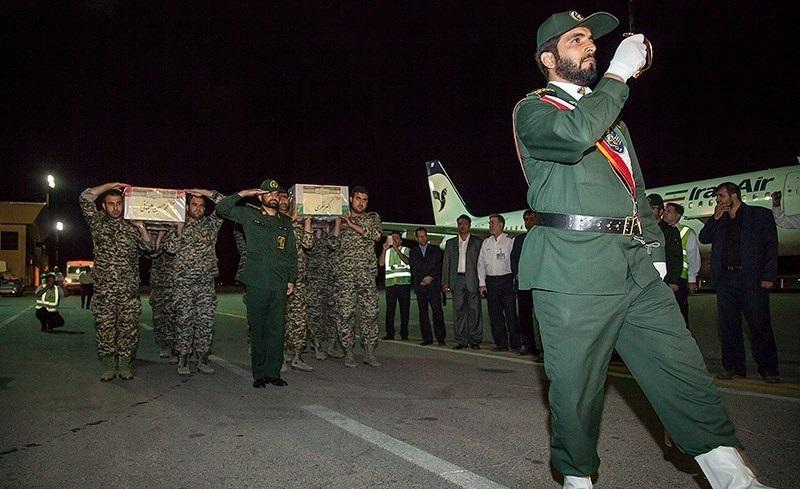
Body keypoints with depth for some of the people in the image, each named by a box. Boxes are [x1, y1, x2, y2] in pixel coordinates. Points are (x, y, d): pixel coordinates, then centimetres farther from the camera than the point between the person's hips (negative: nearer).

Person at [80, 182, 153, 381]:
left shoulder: (131, 227, 11)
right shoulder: (97, 222, 9)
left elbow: (148, 247, 3)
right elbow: (85, 198, -3)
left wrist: (141, 227, -6)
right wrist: (111, 185, -1)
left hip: (129, 288, 1)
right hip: (103, 288, 0)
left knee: (128, 327, 0)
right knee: (104, 327, 2)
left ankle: (125, 365, 8)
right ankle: (108, 366, 10)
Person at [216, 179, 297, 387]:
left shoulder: (286, 222, 15)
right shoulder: (249, 215, 8)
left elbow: (292, 253, 16)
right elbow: (222, 208, 0)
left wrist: (292, 280, 11)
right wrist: (242, 194, -3)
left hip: (279, 284, 2)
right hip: (257, 283, -2)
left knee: (277, 329, 3)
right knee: (258, 329, 2)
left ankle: (273, 372, 12)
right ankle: (259, 374, 10)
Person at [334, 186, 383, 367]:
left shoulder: (373, 217, 13)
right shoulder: (340, 219, 14)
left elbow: (376, 234, -8)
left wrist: (352, 225, -8)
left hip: (367, 272, 1)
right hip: (345, 272, 0)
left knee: (370, 312, -1)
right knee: (346, 313, -3)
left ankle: (369, 353, 8)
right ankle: (348, 353, 6)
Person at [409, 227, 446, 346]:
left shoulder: (436, 249, 11)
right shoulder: (413, 252, 15)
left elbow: (439, 266, 4)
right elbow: (413, 269, 7)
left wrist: (431, 277, -8)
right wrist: (423, 279, -6)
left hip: (434, 284, -2)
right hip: (419, 285, 2)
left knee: (437, 310, -10)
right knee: (423, 312, 0)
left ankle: (440, 337, -6)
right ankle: (427, 338, 4)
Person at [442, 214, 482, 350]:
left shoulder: (477, 242, 6)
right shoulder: (450, 243, 15)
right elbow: (446, 263, 13)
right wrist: (445, 282, 4)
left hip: (472, 280, -3)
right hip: (457, 280, 3)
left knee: (474, 311, -1)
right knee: (459, 312, 3)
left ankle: (475, 340, 6)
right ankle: (461, 341, 8)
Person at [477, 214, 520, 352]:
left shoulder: (510, 241, 0)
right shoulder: (486, 242, 14)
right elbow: (481, 263, 14)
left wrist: (515, 280, -9)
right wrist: (482, 283, 8)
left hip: (506, 280, -5)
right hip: (490, 281, 5)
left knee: (510, 313, -5)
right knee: (494, 314, 5)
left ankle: (515, 344, 3)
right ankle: (501, 343, 13)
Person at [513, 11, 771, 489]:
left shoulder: (607, 109, 26)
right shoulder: (532, 109, 4)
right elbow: (575, 134, -21)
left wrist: (655, 246, 17)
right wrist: (619, 73, -9)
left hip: (636, 264, 7)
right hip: (576, 267, -6)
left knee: (682, 367, 4)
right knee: (576, 383, 0)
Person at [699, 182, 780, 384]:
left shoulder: (761, 215, 5)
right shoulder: (720, 220, 19)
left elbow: (771, 246, 0)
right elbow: (704, 238, 10)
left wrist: (769, 276, -9)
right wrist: (716, 218, 0)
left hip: (751, 279, -4)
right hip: (724, 279, 5)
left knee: (760, 326, -3)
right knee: (728, 326, 5)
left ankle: (769, 369, 8)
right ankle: (734, 368, 12)